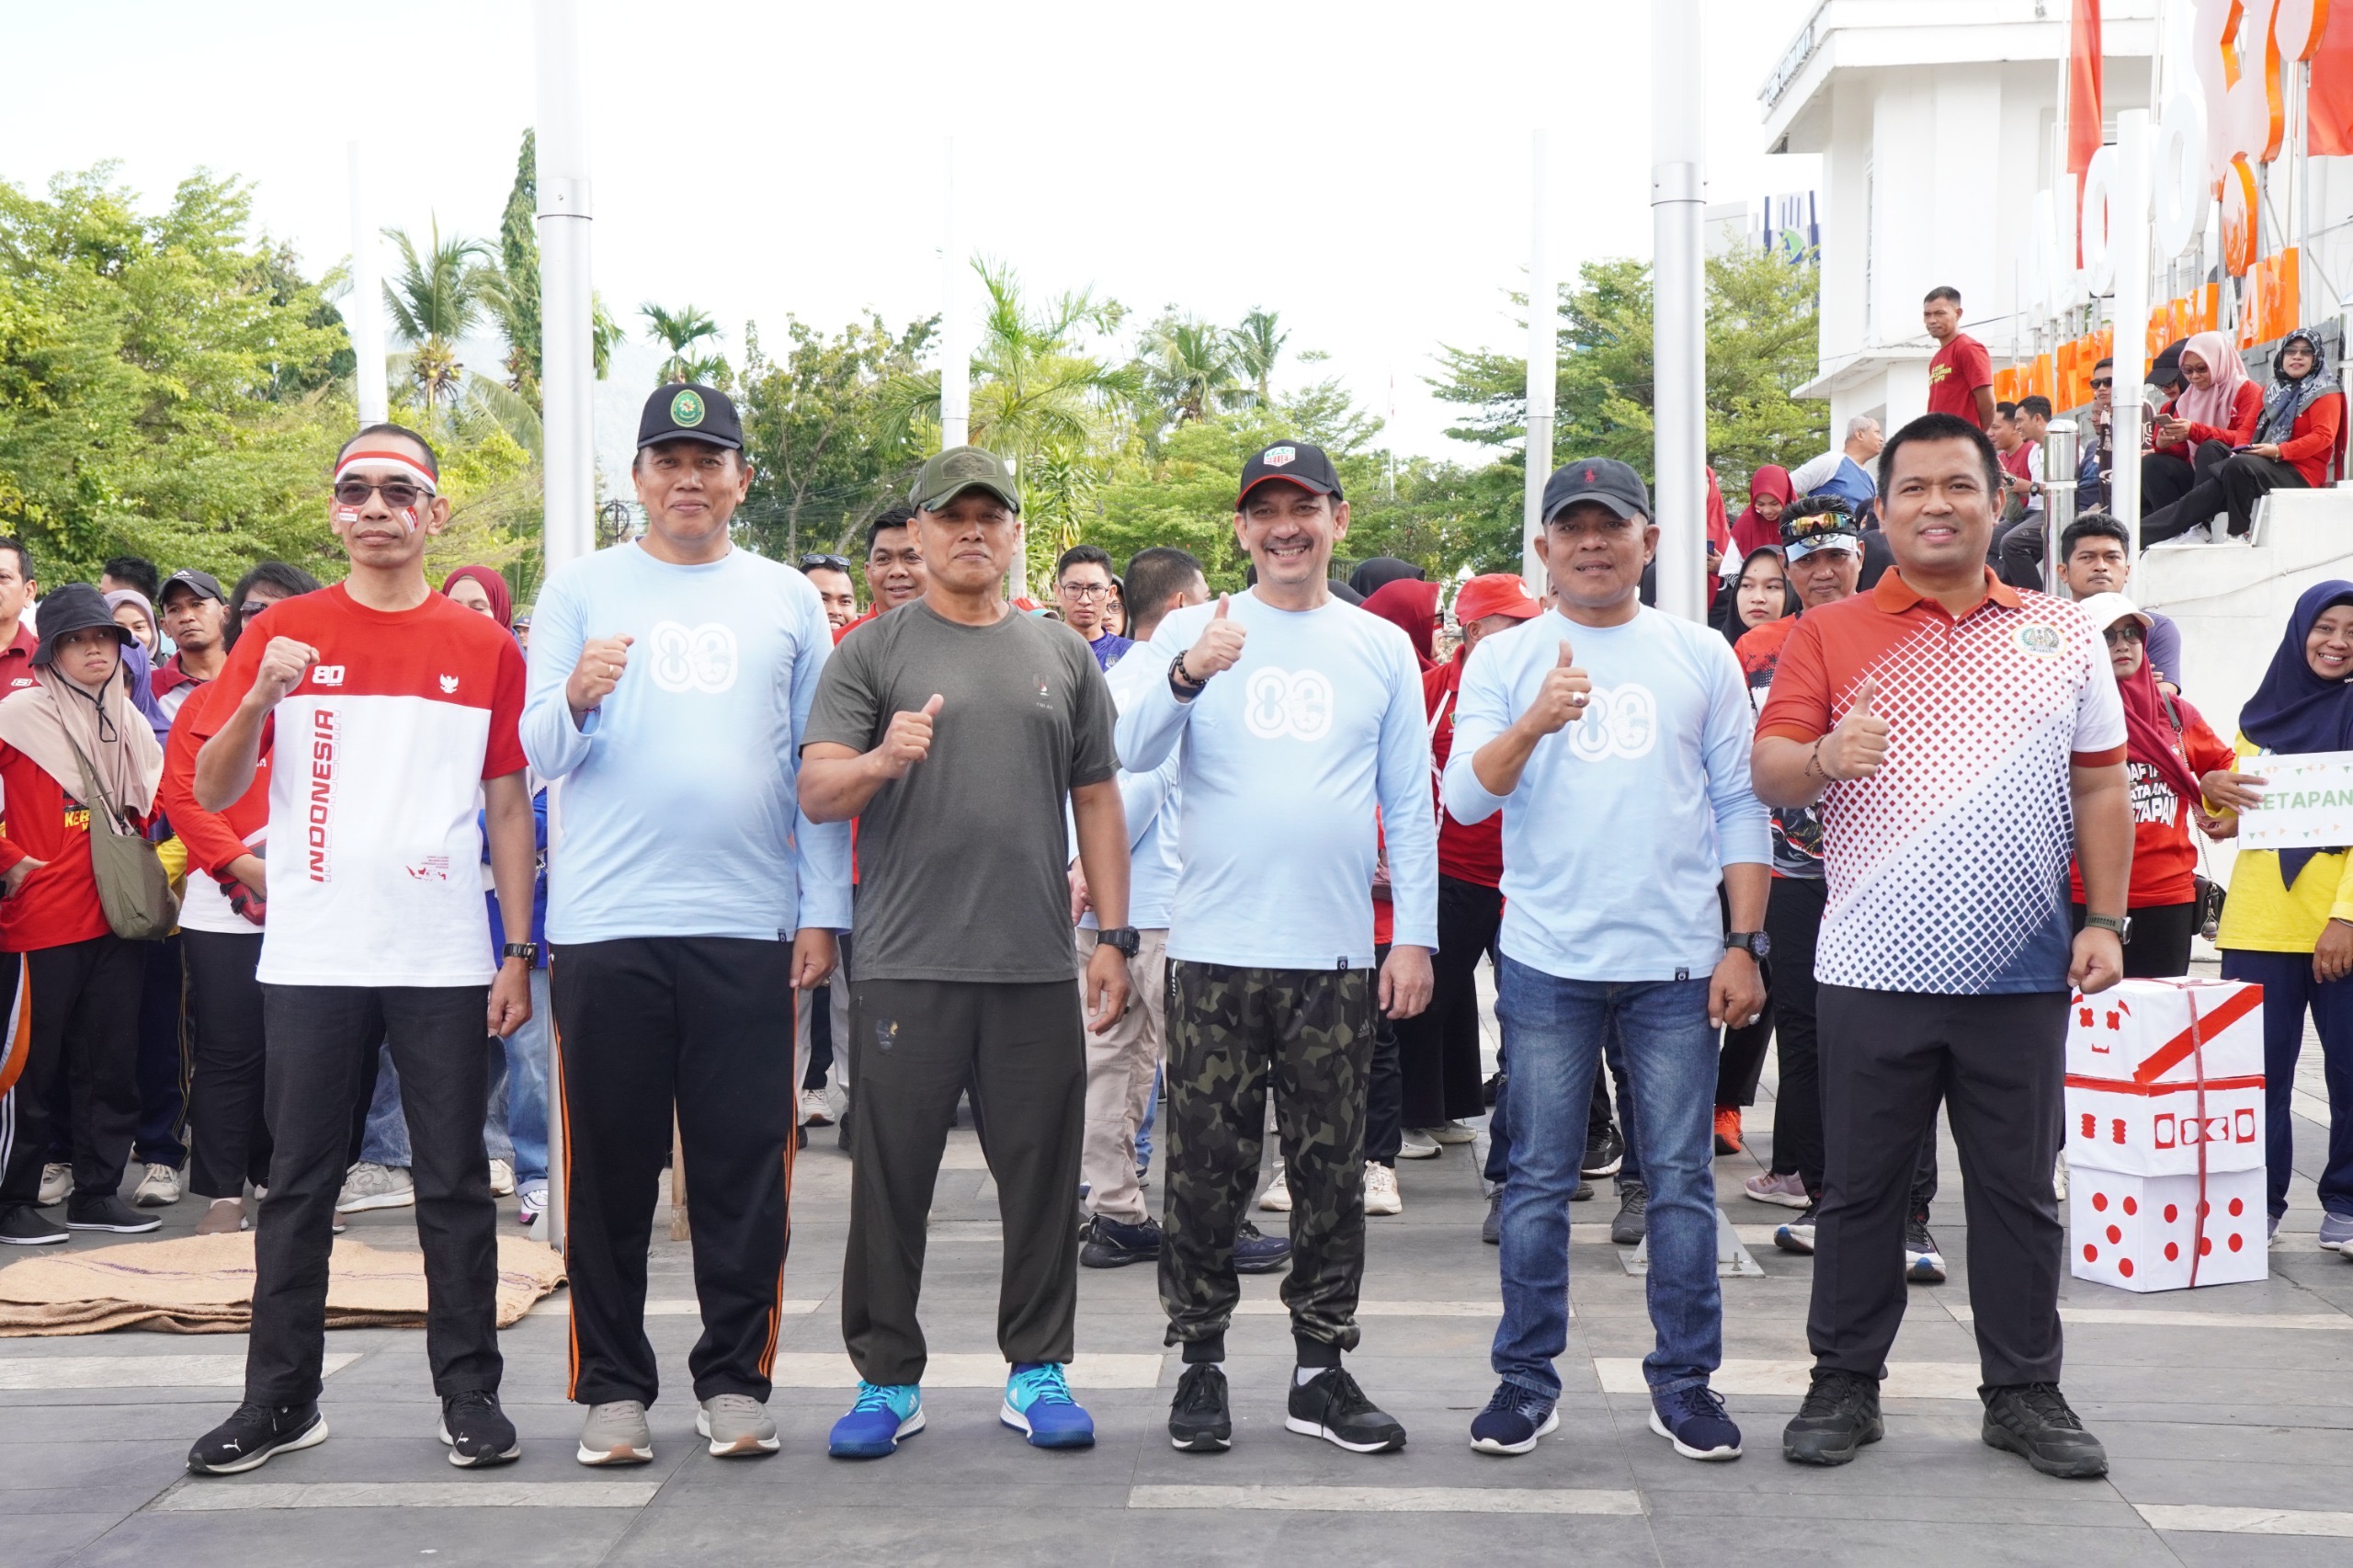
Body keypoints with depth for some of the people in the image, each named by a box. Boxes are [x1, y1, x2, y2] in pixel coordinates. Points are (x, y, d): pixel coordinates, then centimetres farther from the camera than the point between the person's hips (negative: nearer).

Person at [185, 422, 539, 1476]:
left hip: (444, 960, 0)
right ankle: (280, 1397, 16)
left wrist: (518, 954, 2)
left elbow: (508, 807, 8)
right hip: (312, 955, 0)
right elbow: (213, 793, 3)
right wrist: (260, 698, -16)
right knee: (299, 1181, 6)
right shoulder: (284, 634, 5)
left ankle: (469, 1391, 14)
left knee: (455, 1181, 4)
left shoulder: (484, 649, 6)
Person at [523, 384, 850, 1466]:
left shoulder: (788, 600, 11)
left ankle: (734, 1378, 14)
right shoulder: (582, 588, 9)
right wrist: (575, 697, -19)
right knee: (610, 1165, 4)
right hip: (604, 923, 0)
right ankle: (613, 1386, 15)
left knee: (746, 1165, 2)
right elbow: (531, 754, 3)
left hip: (750, 926, 1)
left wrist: (824, 910, 2)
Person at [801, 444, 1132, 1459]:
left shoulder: (1062, 656, 13)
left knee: (1040, 1174, 7)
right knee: (891, 1177, 4)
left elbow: (1097, 801, 14)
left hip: (1038, 965, 2)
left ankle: (1037, 1370, 20)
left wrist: (1114, 936, 8)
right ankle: (887, 1378, 16)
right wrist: (883, 759, -23)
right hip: (906, 964, -2)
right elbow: (815, 794, -2)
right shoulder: (872, 652, 4)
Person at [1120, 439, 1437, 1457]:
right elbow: (1132, 753, -8)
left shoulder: (1382, 646, 9)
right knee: (1207, 1171, 3)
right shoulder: (1191, 630, 5)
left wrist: (1416, 934, 2)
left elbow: (1410, 802, 10)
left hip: (1337, 955, 1)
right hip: (1214, 951, -1)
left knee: (1332, 1173, 7)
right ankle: (1200, 1364, 16)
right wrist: (1186, 674, -26)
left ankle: (1321, 1369, 19)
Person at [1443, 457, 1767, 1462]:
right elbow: (1466, 796, -5)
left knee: (1680, 1178, 5)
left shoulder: (1702, 658, 8)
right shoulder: (1504, 661, 6)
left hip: (1678, 962, 1)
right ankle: (1526, 1378, 15)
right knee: (1540, 1179, 5)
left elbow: (1739, 808, 8)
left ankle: (1684, 1380, 17)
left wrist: (1744, 943, 1)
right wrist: (1535, 722, -23)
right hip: (1547, 960, 0)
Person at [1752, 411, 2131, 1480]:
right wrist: (1823, 758, -26)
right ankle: (1844, 1384, 19)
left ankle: (2024, 1392, 22)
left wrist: (2105, 919, 1)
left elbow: (2100, 788, 9)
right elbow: (1767, 773, -4)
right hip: (1873, 971, -1)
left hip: (2021, 975, 2)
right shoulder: (1829, 635, 2)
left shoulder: (2061, 633, 7)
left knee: (2019, 1189, 10)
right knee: (1859, 1187, 7)